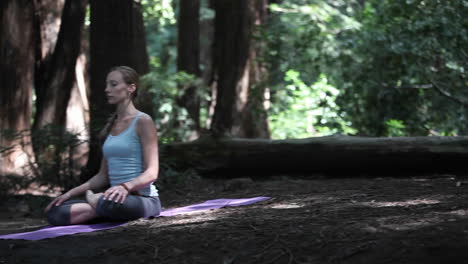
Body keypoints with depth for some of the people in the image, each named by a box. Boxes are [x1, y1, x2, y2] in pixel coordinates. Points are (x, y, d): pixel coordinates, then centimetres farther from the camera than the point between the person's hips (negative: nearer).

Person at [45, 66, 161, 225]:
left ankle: (96, 201, -11)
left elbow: (151, 173, -14)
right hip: (119, 198, 6)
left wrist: (126, 187, -32)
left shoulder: (143, 121, -5)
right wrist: (70, 193, 8)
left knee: (111, 204, -42)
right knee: (55, 212, -13)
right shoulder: (111, 125, 17)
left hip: (143, 199, -6)